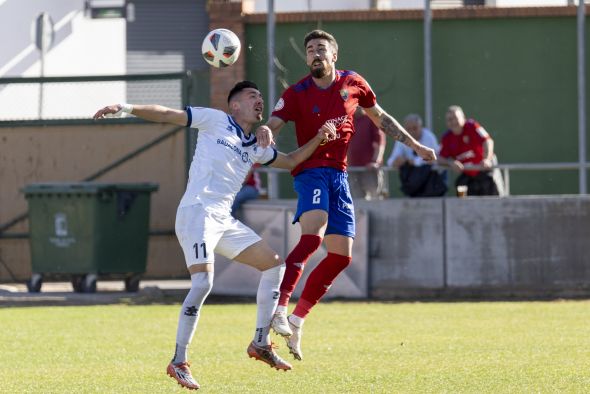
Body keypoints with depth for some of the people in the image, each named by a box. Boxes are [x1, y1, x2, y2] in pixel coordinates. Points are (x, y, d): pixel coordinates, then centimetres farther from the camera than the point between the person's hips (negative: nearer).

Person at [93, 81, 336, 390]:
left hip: (224, 221, 8)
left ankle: (260, 343, 18)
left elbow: (291, 161, 32)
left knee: (274, 265, 9)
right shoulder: (215, 121, 2)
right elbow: (167, 115, 0)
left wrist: (318, 138, 17)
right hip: (197, 212, -8)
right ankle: (178, 362, -18)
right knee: (203, 283, -23)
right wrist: (127, 108, -11)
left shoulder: (255, 149, 20)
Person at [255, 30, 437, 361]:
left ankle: (297, 320, 12)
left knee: (342, 255, 3)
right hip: (312, 171, -5)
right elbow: (272, 125, -14)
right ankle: (279, 307, -35)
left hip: (339, 175, 5)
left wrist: (414, 144, 22)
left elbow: (380, 117, 21)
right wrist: (265, 132, -39)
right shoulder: (297, 94, -5)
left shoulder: (354, 84, 6)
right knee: (312, 237, -30)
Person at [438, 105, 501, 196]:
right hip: (467, 176, 4)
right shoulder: (447, 138, 0)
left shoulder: (472, 126, -13)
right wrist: (450, 163, -22)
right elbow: (441, 159, 0)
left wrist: (487, 159, -37)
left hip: (484, 171, -4)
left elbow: (488, 141, -22)